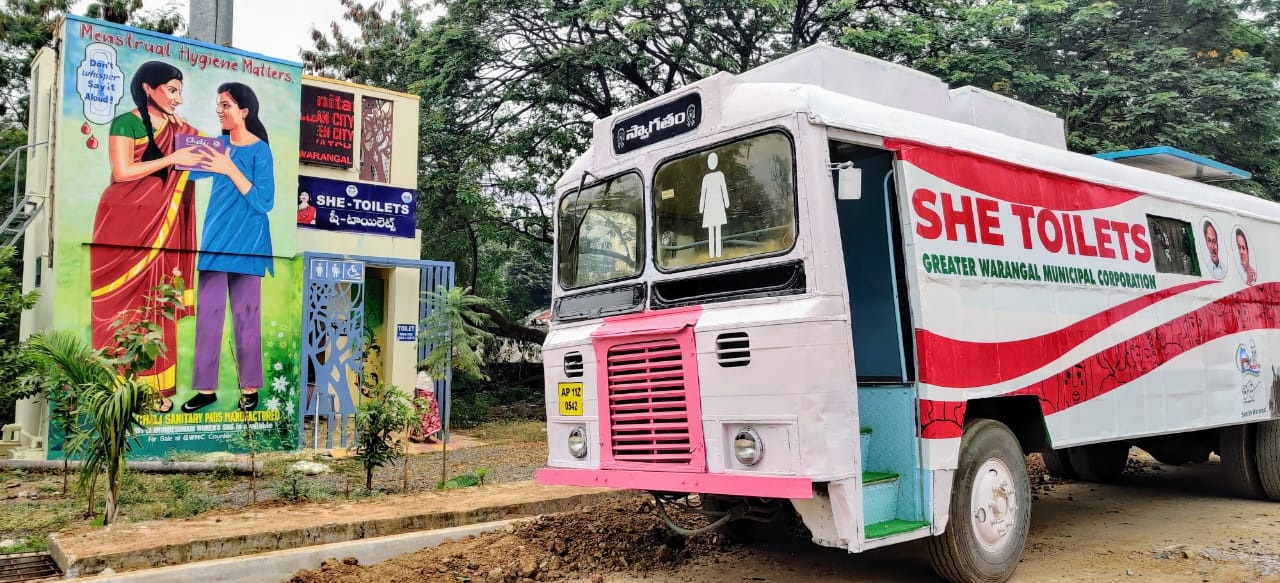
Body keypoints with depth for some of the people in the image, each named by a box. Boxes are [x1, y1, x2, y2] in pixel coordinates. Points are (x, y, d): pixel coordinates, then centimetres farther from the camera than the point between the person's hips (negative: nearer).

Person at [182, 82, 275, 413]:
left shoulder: (260, 150, -7)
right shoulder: (219, 144, 10)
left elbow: (264, 202, -14)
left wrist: (230, 170, -21)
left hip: (246, 244, -5)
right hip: (215, 240, 5)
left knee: (245, 316, 1)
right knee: (207, 314, 4)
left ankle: (250, 388, 11)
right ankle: (206, 387, 11)